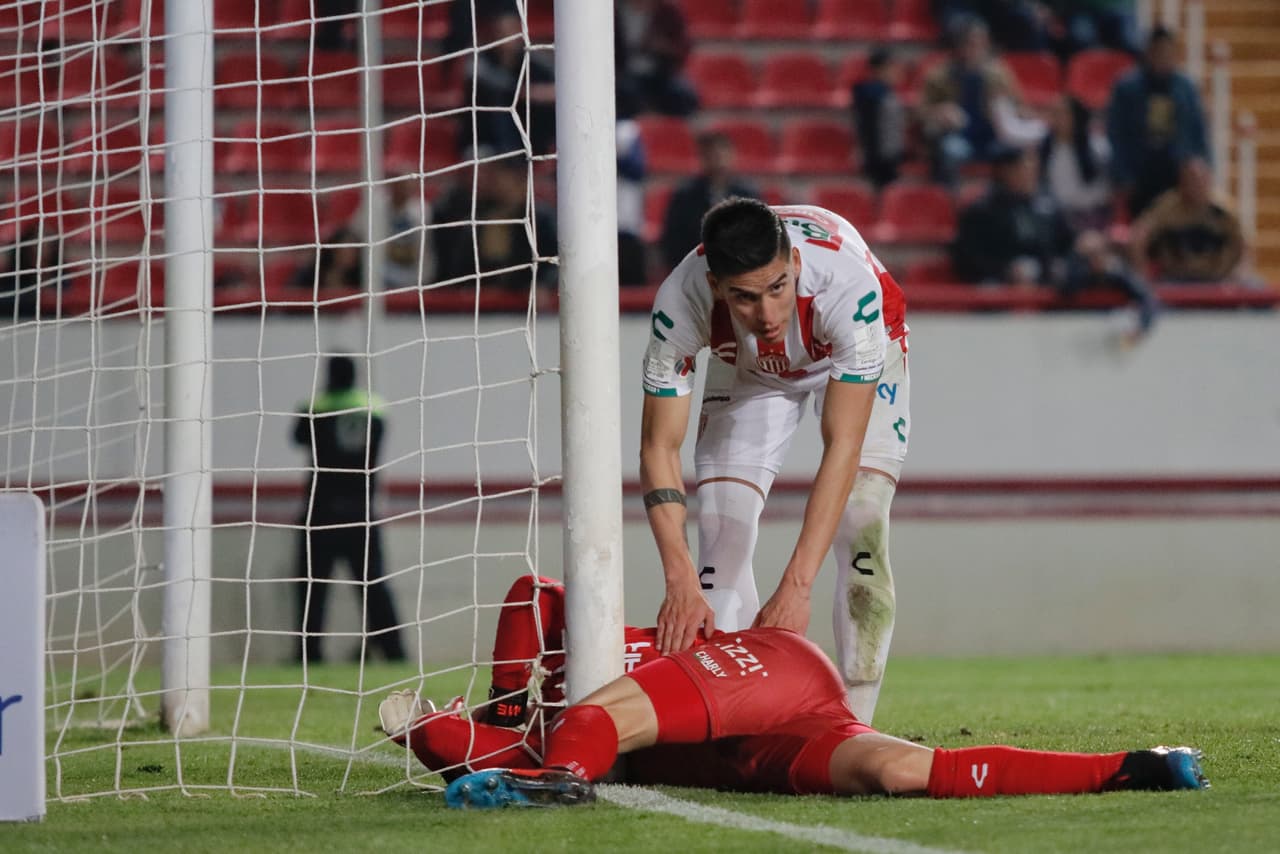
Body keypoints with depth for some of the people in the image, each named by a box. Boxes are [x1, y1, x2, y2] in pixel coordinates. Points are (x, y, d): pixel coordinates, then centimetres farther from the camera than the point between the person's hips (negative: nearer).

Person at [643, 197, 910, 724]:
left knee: (862, 524, -19)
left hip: (855, 349, -2)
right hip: (745, 366, 2)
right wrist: (681, 584, -44)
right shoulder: (680, 303, -38)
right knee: (720, 529, -14)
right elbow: (659, 447, -31)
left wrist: (795, 586, -50)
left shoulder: (849, 287, -45)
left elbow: (842, 447, -44)